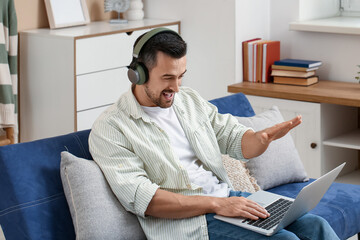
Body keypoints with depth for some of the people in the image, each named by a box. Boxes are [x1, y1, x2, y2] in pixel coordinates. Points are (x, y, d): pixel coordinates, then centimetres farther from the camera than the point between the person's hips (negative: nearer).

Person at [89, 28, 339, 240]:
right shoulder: (110, 129, -6)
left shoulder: (190, 99, 15)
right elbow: (140, 198, -16)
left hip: (228, 198, 7)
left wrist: (264, 136, -9)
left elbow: (235, 139, 18)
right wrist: (216, 204, -22)